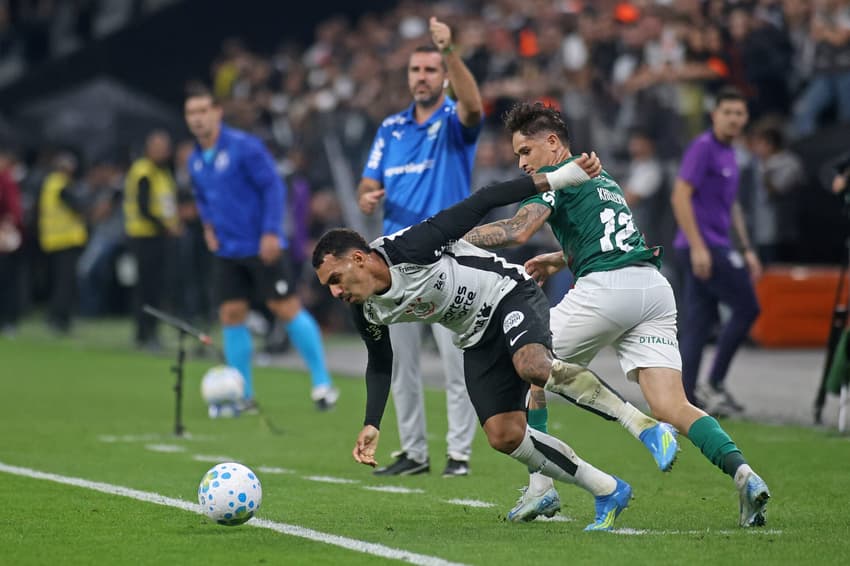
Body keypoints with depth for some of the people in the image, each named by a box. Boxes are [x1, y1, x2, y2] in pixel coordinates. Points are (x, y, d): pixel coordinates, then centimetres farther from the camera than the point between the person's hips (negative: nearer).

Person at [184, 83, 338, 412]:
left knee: (287, 309, -6)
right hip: (227, 252, 6)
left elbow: (273, 187, -13)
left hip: (262, 247, -6)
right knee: (231, 316, 1)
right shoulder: (195, 161, 8)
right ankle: (244, 395, 8)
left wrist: (271, 232, -19)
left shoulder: (244, 147, -12)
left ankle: (322, 383, 3)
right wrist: (208, 225, 8)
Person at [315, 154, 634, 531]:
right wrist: (372, 425, 4)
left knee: (533, 367, -38)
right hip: (478, 341, 7)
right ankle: (607, 492, 3)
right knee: (504, 436, -7)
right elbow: (380, 363, 15)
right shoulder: (367, 313, -5)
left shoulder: (408, 249, -27)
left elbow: (477, 206, -25)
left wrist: (560, 177, -27)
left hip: (511, 296, -7)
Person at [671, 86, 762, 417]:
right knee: (746, 307, -7)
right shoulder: (703, 148, -11)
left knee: (698, 321, 7)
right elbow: (680, 196, -17)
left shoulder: (729, 154, 17)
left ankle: (684, 397, 6)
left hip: (716, 248, 9)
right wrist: (697, 246, -22)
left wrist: (746, 249, 23)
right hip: (702, 247, -9)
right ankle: (715, 384, -3)